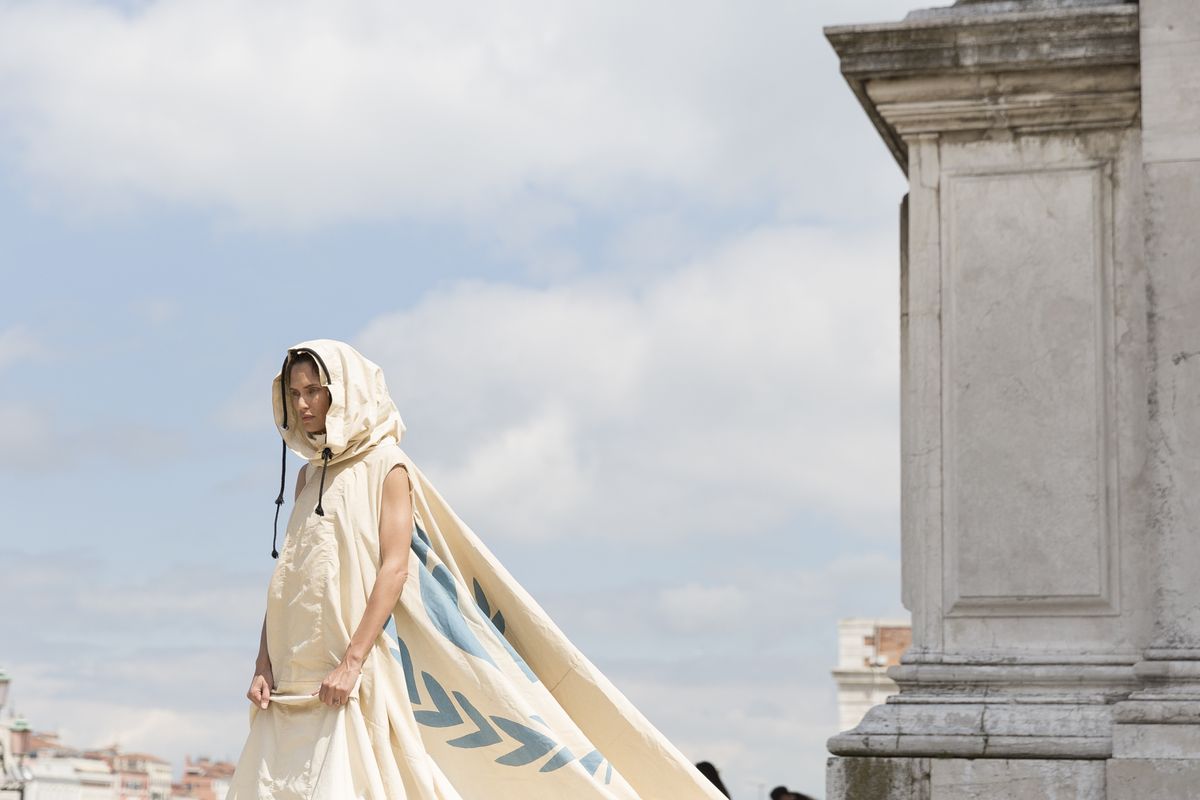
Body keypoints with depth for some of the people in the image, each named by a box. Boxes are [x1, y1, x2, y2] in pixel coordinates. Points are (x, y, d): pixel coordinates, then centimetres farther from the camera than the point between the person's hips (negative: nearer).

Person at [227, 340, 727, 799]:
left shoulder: (384, 466, -2)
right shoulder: (309, 477, 18)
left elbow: (394, 567, -12)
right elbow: (285, 581, 16)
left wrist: (352, 660, -20)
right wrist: (264, 665, 4)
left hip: (353, 681, -7)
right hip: (293, 683, 7)